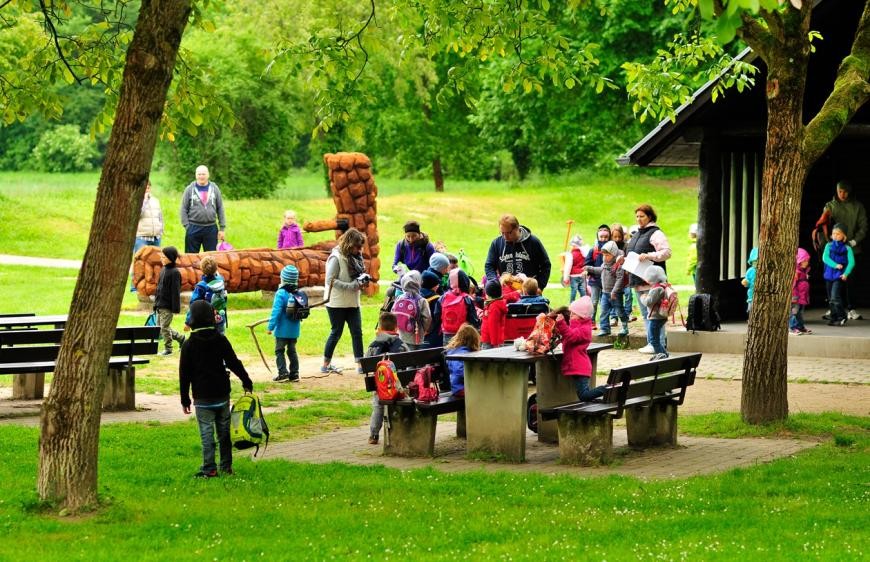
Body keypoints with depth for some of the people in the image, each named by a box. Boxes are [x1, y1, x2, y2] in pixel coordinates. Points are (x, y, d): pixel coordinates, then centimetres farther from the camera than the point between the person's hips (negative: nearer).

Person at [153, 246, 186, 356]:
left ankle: (168, 348, 9)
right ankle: (180, 338, 27)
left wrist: (176, 307, -17)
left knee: (164, 327, -5)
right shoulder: (163, 270, 11)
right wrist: (156, 302, 17)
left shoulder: (175, 272, -15)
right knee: (160, 327, 13)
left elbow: (175, 291, -16)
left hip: (168, 305, -9)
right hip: (160, 304, 9)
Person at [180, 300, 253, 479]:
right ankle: (227, 466, 17)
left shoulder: (189, 345, -6)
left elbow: (184, 374, -3)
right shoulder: (221, 340, -1)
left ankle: (209, 469, -3)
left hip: (203, 398, -3)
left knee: (207, 433, -1)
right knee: (224, 431, 12)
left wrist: (185, 399, 4)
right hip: (222, 395, 3)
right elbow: (234, 363, 1)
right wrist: (246, 382, 12)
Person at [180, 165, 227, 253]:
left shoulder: (214, 189, 6)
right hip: (194, 228, -1)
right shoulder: (189, 189, 2)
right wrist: (187, 226, -5)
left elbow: (220, 209, 8)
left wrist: (222, 228, 4)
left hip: (211, 229, 1)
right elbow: (184, 209, 3)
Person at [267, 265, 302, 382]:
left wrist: (270, 327, -15)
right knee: (292, 351, 14)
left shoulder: (281, 293, -17)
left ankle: (283, 373, -3)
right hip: (295, 329, 6)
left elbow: (276, 311, -20)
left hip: (282, 329, -6)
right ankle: (294, 374, 13)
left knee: (279, 351, 4)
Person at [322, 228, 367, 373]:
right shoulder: (336, 258, -16)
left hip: (352, 303, 7)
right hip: (337, 303, -7)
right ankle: (326, 364, 16)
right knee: (336, 333, 3)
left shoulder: (355, 257, 6)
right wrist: (353, 286, -23)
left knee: (357, 332, 3)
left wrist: (363, 280, -5)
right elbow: (331, 280, -20)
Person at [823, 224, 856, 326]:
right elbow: (825, 258, -7)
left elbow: (851, 262, -7)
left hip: (839, 276, -4)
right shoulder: (829, 246, 6)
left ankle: (842, 317, -6)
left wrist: (846, 273, -19)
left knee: (835, 297, -17)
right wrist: (835, 265, -20)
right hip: (829, 275, 4)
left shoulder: (847, 248, -2)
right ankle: (834, 317, 21)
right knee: (830, 299, 10)